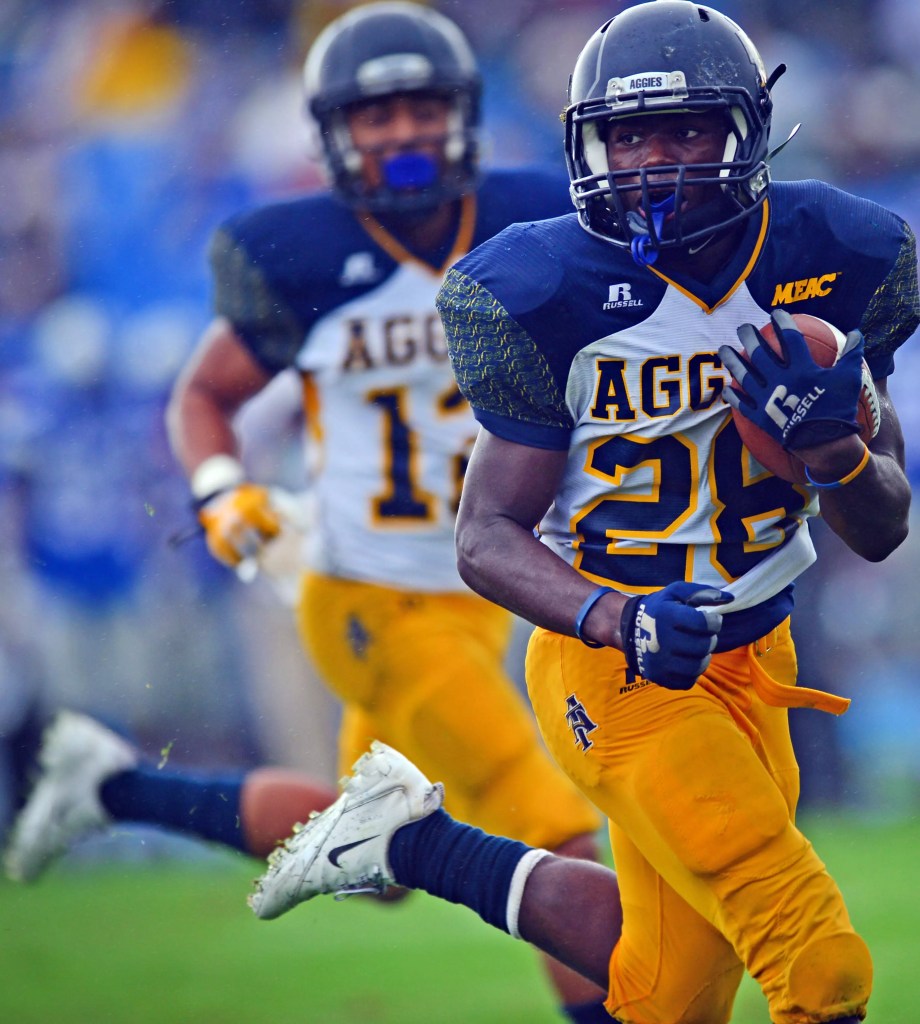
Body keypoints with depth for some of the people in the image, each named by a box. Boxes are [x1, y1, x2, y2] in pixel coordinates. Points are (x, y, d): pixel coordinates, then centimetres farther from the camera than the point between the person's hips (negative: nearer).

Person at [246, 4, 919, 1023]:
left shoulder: (832, 261, -5)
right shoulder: (546, 296, -16)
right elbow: (486, 538, -12)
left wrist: (833, 445, -21)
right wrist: (615, 620, -31)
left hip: (756, 661, 6)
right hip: (619, 673, -6)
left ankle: (416, 841, 31)